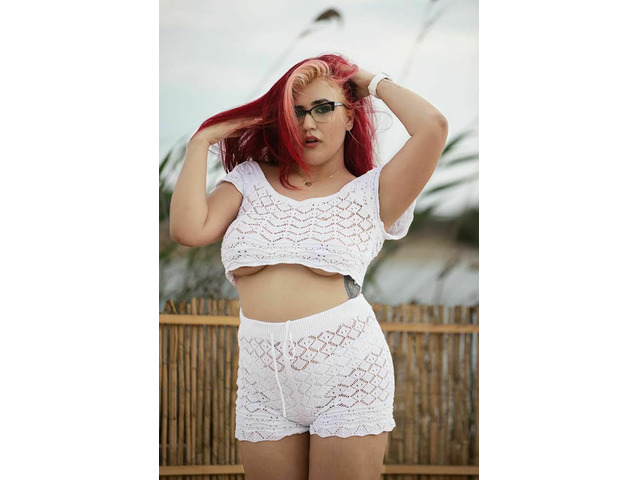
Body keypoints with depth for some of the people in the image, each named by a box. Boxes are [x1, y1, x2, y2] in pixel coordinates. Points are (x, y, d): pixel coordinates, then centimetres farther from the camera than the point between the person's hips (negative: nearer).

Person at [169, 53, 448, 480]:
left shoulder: (368, 192, 4)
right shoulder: (251, 181, 14)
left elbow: (433, 126, -11)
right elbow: (189, 229, -2)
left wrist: (375, 83, 5)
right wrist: (202, 141, 6)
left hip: (346, 376, -3)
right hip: (265, 387, 3)